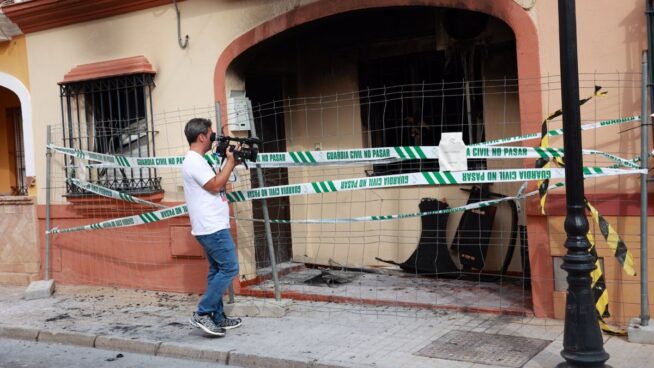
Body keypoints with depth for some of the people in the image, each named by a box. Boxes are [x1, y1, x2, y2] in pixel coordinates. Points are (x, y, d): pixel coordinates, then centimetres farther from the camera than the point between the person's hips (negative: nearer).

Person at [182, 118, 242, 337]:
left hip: (211, 227, 11)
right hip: (212, 227, -11)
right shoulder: (195, 161, -15)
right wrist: (230, 162, -11)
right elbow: (216, 186, -20)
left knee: (217, 270, 12)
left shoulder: (196, 161, 17)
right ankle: (202, 313, -7)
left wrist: (231, 164, 12)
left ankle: (217, 318, 16)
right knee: (229, 268, -9)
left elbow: (217, 184, 21)